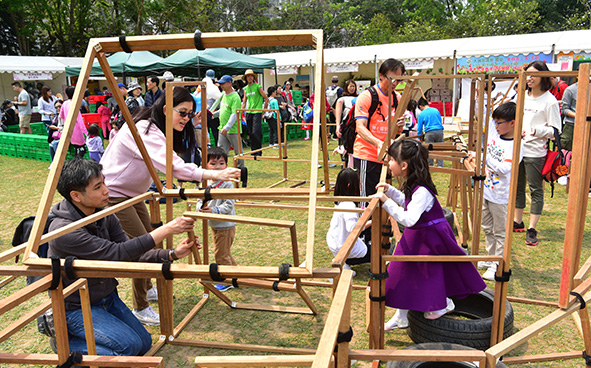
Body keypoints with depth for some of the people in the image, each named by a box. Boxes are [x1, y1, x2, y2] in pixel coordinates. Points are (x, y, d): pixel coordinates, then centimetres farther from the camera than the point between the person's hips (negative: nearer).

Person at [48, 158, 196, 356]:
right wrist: (166, 230, -35)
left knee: (145, 343, 8)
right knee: (129, 346, -18)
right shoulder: (64, 230, -29)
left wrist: (172, 254, -21)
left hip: (107, 297, 8)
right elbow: (117, 253, -33)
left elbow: (133, 255, -5)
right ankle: (64, 340, 2)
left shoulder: (105, 216, -4)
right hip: (76, 307, -7)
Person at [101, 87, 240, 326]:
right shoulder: (144, 130, -29)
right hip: (112, 194, -10)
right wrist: (214, 175, -51)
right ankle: (140, 308, 8)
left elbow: (171, 163, 8)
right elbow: (171, 165, -43)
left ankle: (147, 288, 40)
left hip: (132, 193, 10)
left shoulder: (158, 130, 3)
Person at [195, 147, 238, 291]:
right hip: (214, 225, 8)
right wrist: (201, 207, -15)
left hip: (226, 225, -8)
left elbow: (228, 205, -22)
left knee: (221, 254, 2)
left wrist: (213, 210, -32)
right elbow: (200, 200, 6)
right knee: (224, 253, 22)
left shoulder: (227, 184, -18)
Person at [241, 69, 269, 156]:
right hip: (248, 112, 6)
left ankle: (258, 152, -7)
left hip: (257, 112, -6)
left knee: (256, 133, -14)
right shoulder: (245, 89, 14)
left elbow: (266, 99, 0)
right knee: (251, 133, 7)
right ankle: (253, 152, 16)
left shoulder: (258, 86, -2)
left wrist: (263, 111, 0)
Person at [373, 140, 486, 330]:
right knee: (404, 271, 14)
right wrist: (390, 190, 6)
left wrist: (387, 202, -40)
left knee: (431, 271, 10)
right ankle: (401, 316, 28)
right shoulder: (412, 185, -1)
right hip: (415, 236, 10)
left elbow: (408, 219, -40)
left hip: (430, 238, -10)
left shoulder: (421, 191, -31)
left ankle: (444, 303, 40)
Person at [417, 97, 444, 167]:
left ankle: (430, 166, 8)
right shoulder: (436, 110, 12)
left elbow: (419, 128, 7)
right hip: (439, 131, 3)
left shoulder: (421, 114, 3)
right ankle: (440, 165, 9)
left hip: (429, 133, -3)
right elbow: (441, 122, 21)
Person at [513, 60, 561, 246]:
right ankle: (517, 222, 29)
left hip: (535, 152, -7)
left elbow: (555, 129, -10)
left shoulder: (550, 101, -8)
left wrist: (537, 130, -24)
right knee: (517, 187, 15)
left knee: (536, 189, 1)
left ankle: (532, 230, 7)